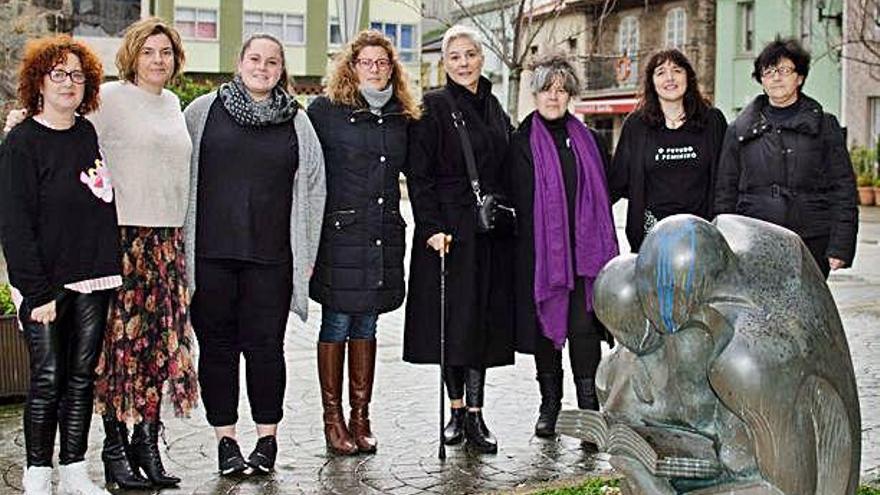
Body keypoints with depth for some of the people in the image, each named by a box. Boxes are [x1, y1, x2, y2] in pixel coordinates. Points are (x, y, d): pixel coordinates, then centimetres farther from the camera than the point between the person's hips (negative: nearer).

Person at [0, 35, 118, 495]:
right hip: (46, 281, -5)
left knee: (82, 376, 8)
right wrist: (38, 292, -16)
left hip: (93, 279, 5)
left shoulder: (89, 135, 10)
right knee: (48, 378, -4)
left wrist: (110, 267, 10)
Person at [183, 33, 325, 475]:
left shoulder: (297, 121, 9)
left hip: (271, 256, 0)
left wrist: (306, 253, 8)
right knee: (217, 344, 5)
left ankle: (268, 437, 16)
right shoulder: (203, 111, 6)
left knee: (265, 345, 2)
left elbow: (313, 187, 12)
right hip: (210, 253, 0)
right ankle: (226, 439, 16)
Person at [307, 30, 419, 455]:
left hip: (383, 237, 5)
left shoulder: (401, 118, 12)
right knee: (336, 325, 0)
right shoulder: (325, 111, -2)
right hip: (339, 234, -4)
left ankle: (361, 419, 18)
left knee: (366, 325, 10)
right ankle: (333, 420, 10)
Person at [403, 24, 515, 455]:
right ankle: (456, 411, 13)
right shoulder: (434, 107, -4)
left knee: (485, 318, 5)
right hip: (448, 229, -5)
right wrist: (432, 227, -17)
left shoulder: (494, 109, 14)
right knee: (453, 318, -1)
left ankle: (475, 414, 11)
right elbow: (418, 175, -9)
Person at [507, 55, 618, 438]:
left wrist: (602, 247, 7)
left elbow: (601, 194, 14)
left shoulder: (587, 140, 13)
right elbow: (518, 202, -1)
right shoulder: (522, 143, 4)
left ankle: (588, 407, 1)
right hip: (541, 248, -1)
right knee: (546, 322, 5)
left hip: (584, 249, 2)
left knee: (584, 326, -4)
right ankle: (549, 405, 17)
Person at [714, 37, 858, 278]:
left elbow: (844, 189, 6)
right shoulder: (739, 131, 12)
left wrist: (840, 247, -3)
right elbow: (725, 192, 14)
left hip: (812, 244, -1)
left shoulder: (825, 126, 9)